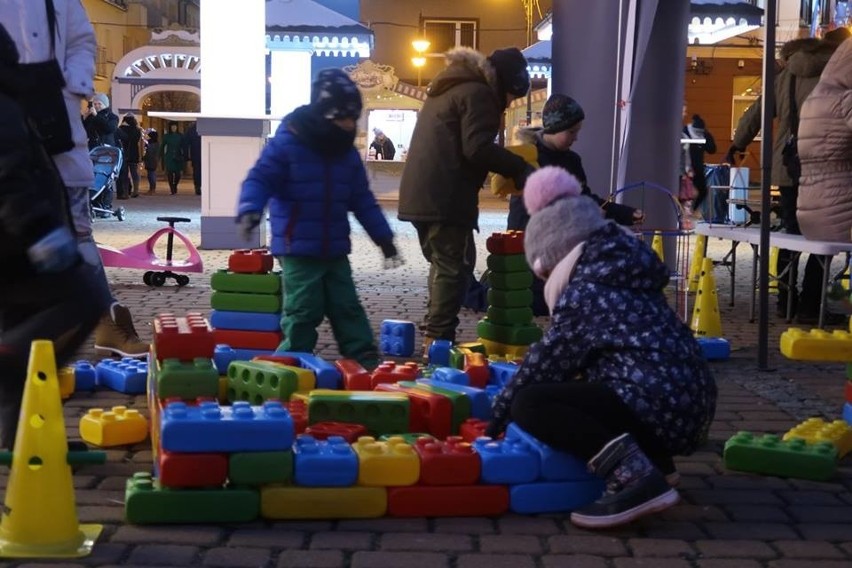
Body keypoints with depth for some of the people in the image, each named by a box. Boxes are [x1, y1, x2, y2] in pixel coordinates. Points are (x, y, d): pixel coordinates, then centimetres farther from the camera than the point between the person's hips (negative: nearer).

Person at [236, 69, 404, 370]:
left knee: (348, 308, 10)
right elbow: (259, 180, -13)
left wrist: (384, 238, 14)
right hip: (297, 249, -6)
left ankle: (366, 365, 15)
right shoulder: (286, 144, -10)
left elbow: (362, 200, 16)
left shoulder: (347, 153, 10)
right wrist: (249, 211, -33)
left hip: (335, 251, 6)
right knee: (302, 313, -5)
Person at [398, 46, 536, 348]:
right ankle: (437, 339, -9)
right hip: (444, 197, -10)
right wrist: (519, 167, -9)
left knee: (443, 263, 17)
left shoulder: (448, 88, 25)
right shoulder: (478, 93, -7)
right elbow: (477, 148, -18)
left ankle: (433, 334, 19)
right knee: (454, 266, -6)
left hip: (421, 194, 10)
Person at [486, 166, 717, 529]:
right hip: (688, 405, 10)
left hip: (661, 407, -10)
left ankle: (635, 477, -24)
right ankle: (654, 461, 17)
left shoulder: (586, 290, -7)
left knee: (529, 405, -12)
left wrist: (500, 413, 11)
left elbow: (547, 361, -1)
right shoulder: (620, 274, 21)